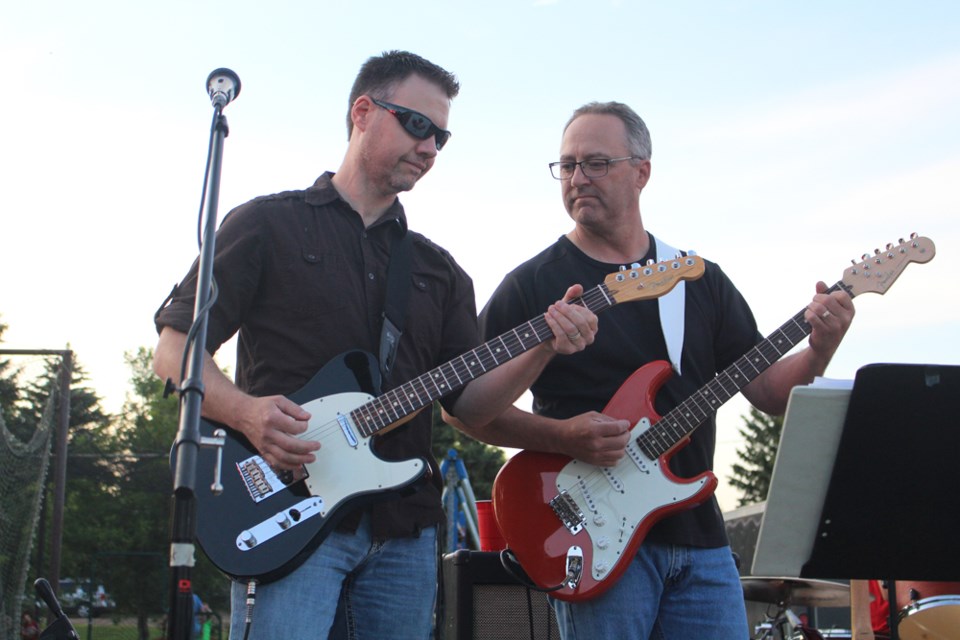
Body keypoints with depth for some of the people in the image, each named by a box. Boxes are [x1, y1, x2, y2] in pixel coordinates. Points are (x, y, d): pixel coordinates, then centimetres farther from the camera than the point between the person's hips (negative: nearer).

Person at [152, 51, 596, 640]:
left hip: (403, 529, 5)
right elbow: (175, 349, 1)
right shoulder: (268, 226, 4)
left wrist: (542, 349, -8)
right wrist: (244, 410, -18)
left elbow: (469, 404, 9)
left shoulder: (440, 271, 18)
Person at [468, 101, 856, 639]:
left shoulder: (702, 281, 11)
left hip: (699, 535, 4)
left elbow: (769, 392, 9)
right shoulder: (533, 285, -1)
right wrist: (562, 436, -17)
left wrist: (819, 352, -11)